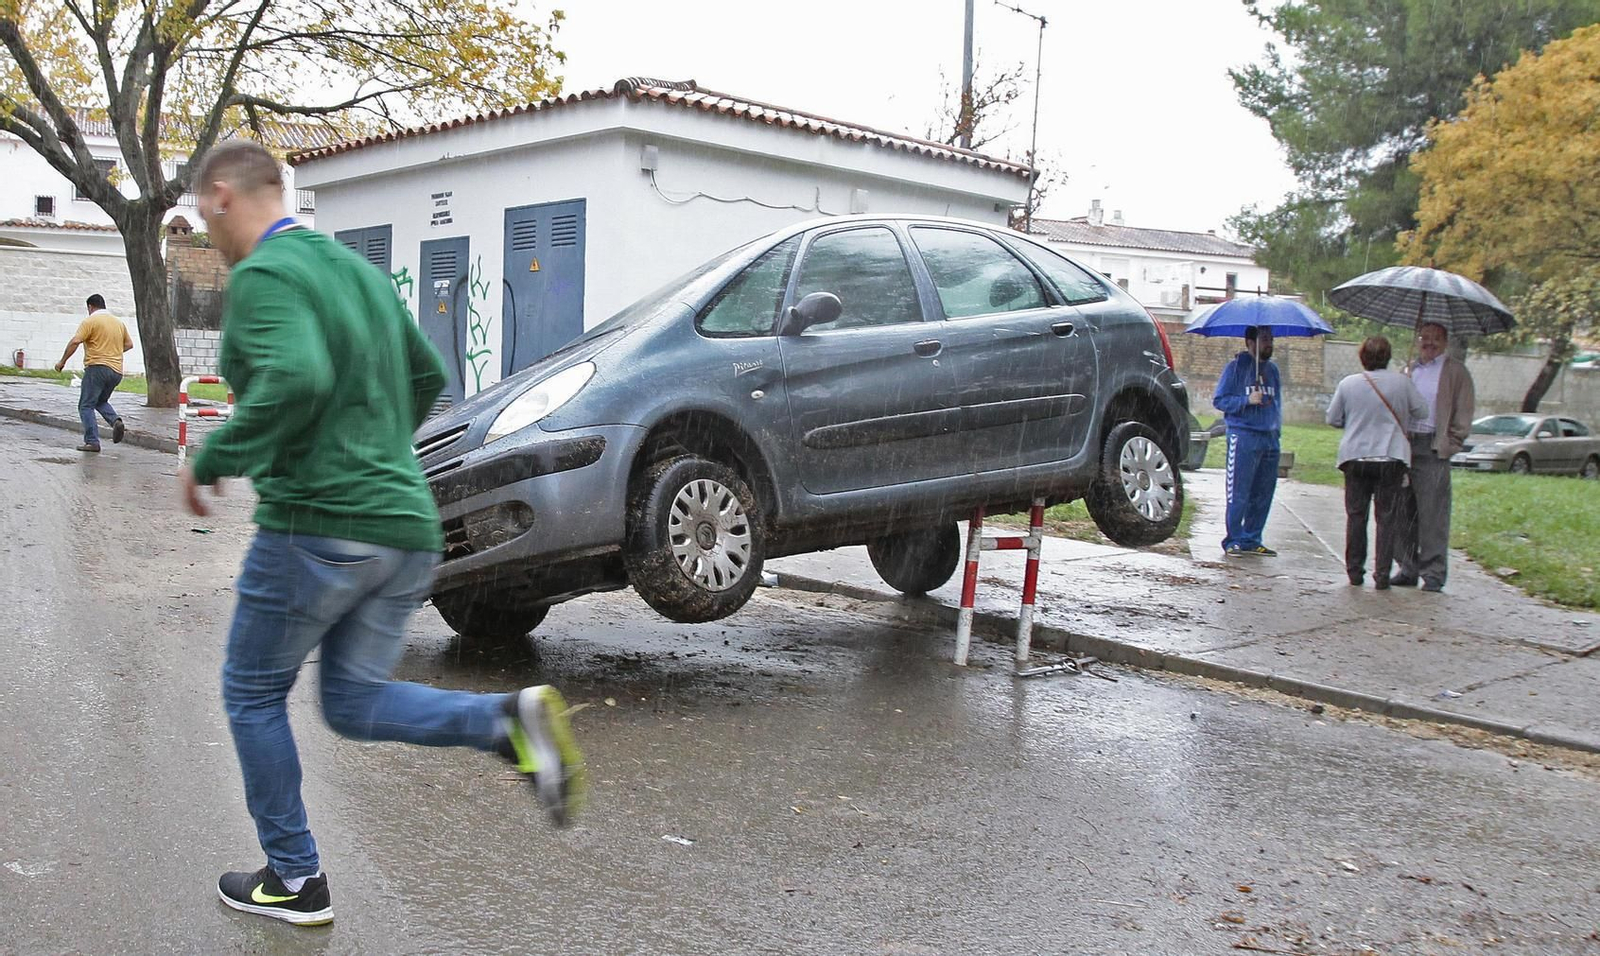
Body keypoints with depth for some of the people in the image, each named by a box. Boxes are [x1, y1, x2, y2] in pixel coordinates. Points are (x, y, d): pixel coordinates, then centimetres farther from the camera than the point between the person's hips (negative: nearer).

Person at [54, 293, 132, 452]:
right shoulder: (119, 322, 16)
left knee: (86, 406, 1)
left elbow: (75, 342, -13)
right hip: (117, 371, 7)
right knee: (101, 401, 24)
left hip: (97, 367, -7)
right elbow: (129, 344, 23)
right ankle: (116, 421, -4)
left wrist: (62, 361, -6)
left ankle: (92, 442, -7)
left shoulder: (90, 321, -5)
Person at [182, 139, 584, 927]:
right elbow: (427, 376, 23)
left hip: (317, 524, -8)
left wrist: (212, 462, -15)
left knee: (252, 693, 13)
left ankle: (295, 880, 21)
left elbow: (295, 379, -28)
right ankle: (509, 720, -10)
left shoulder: (263, 274, -9)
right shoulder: (358, 268, 16)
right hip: (406, 526, 8)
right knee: (353, 701, 14)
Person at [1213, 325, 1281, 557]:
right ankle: (1233, 540, 1)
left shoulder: (1272, 369, 17)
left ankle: (1251, 540, 15)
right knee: (1239, 493, -6)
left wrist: (1277, 428, 16)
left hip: (1270, 438, 6)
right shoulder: (1236, 367, -1)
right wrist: (1247, 400, -16)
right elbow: (1218, 400, -4)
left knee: (1263, 493, 7)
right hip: (1243, 436, -6)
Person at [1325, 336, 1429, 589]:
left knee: (1355, 516, 11)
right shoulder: (1401, 382, -5)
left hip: (1355, 457, 1)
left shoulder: (1348, 383, -2)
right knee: (1387, 518, 3)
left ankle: (1355, 571, 13)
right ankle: (1382, 575, 1)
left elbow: (1333, 419, 4)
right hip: (1391, 457, -1)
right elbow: (1422, 412, 4)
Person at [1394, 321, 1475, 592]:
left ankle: (1433, 574, 0)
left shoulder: (1456, 372, 4)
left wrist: (1450, 445, -7)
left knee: (1433, 514, -6)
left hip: (1434, 448, -5)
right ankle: (1408, 569, 14)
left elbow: (1463, 412, 1)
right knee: (1404, 511, 6)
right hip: (1405, 445, 5)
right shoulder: (1409, 371, 19)